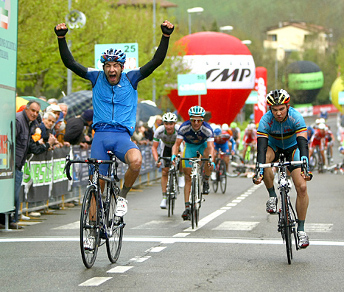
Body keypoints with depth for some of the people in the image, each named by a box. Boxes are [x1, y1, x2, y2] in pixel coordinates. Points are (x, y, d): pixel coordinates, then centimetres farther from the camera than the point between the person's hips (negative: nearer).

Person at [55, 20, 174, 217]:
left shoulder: (131, 79, 5)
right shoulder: (97, 78, 7)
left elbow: (157, 61, -2)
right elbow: (70, 63, 1)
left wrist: (166, 35, -13)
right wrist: (61, 38, -11)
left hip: (122, 136, -1)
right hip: (100, 135, 1)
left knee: (136, 161, -32)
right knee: (97, 184, -4)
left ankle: (122, 197, -6)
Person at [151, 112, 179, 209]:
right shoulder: (159, 131, -32)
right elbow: (154, 147, -26)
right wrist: (157, 160, -40)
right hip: (166, 147, 1)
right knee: (164, 172, -6)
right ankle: (164, 197, 0)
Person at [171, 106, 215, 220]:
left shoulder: (207, 129, -33)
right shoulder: (184, 127, -30)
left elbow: (211, 147, -41)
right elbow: (177, 144, -30)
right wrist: (173, 156, -50)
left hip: (203, 145, -1)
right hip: (190, 146, 1)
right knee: (188, 177, -6)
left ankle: (206, 182, -13)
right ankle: (187, 207, -1)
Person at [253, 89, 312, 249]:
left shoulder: (296, 117, -30)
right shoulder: (266, 120, -28)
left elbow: (303, 143, -37)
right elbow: (261, 147, -35)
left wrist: (305, 167, -52)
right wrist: (259, 171, -48)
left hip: (293, 147, 0)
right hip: (274, 146, 0)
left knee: (302, 187, -15)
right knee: (264, 158, -37)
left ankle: (301, 229, -3)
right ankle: (272, 196, -17)